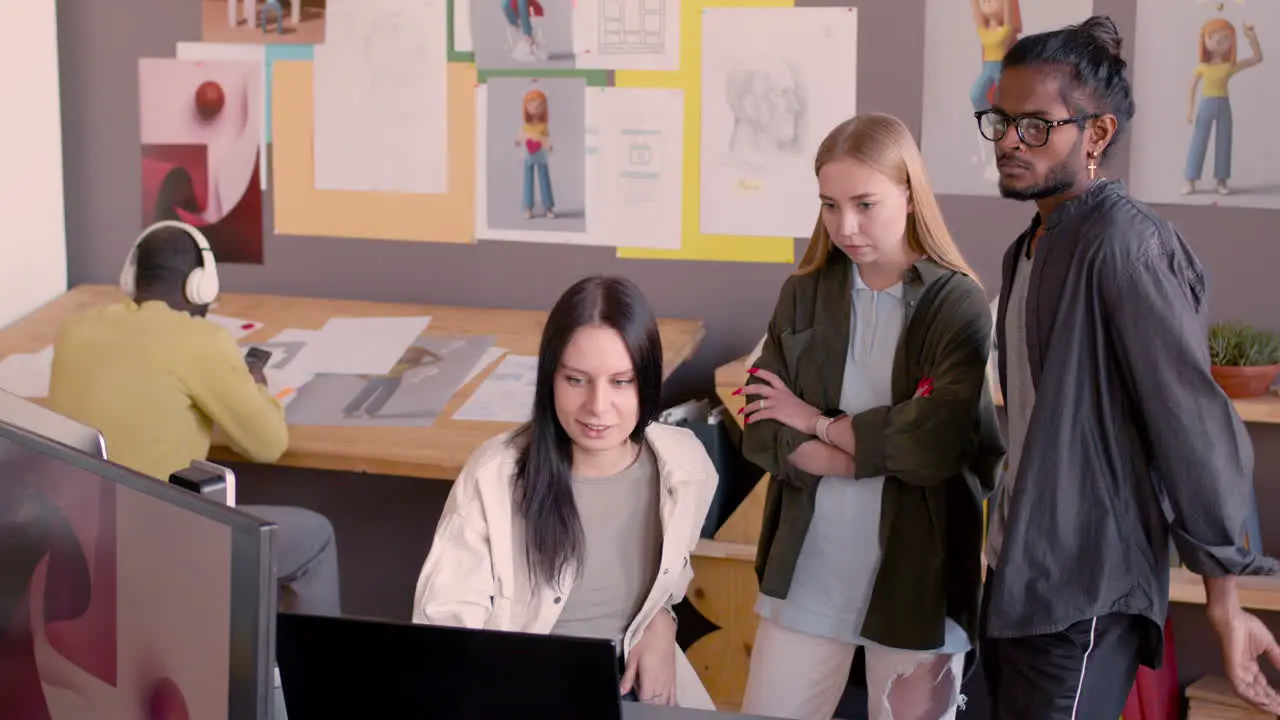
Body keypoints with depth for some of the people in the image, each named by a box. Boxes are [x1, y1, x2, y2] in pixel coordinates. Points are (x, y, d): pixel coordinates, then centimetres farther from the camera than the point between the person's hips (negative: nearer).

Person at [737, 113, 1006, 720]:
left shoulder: (959, 304, -7)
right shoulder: (804, 294, 3)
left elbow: (936, 441, -19)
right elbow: (763, 432, -4)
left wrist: (819, 423, -8)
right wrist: (882, 452, -16)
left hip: (917, 578, -3)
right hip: (807, 572, 3)